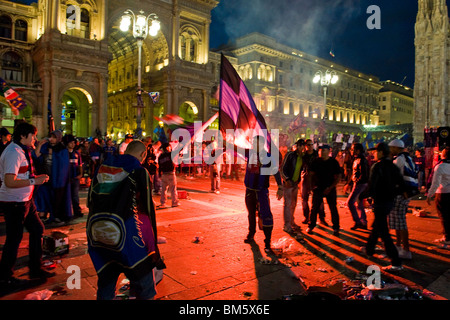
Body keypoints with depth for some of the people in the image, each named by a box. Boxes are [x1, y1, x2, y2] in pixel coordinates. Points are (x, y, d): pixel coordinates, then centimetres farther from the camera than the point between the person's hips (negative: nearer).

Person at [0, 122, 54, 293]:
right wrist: (34, 181, -24)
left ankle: (35, 269, 28)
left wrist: (36, 177, 7)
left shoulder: (21, 151, 11)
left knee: (37, 229, 15)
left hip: (25, 200, 10)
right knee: (14, 239, 2)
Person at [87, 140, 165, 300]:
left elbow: (90, 201, 16)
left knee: (106, 276, 22)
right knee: (142, 272, 9)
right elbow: (147, 207, -1)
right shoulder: (139, 171, -4)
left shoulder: (103, 167, 11)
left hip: (95, 231, 6)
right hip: (124, 232, -6)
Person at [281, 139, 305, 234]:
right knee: (287, 204, -5)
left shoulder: (302, 157, 7)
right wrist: (287, 180, -19)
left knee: (293, 204, 15)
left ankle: (291, 222, 29)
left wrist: (298, 181, 7)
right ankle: (286, 226, 2)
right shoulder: (290, 155, -12)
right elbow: (282, 169, -12)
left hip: (295, 183, 7)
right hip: (288, 183, -7)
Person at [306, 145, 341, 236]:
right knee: (314, 208, 1)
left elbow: (338, 177, -1)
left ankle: (335, 229, 13)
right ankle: (311, 226, 14)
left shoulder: (334, 162, -2)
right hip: (318, 188, 1)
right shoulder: (316, 161, 1)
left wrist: (330, 187, -9)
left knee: (333, 208, 0)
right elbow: (312, 174, 8)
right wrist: (313, 185, -2)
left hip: (330, 189, -1)